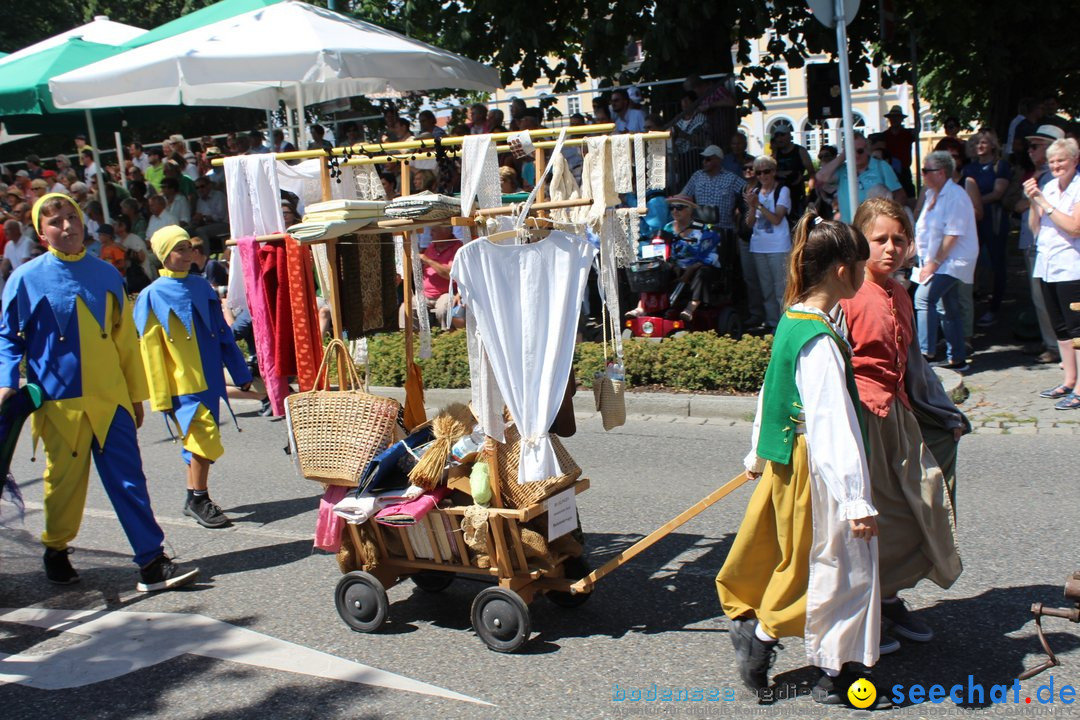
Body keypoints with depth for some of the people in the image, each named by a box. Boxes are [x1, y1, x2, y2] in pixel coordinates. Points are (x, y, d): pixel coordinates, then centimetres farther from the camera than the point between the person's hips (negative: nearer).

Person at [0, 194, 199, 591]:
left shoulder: (105, 274, 8)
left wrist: (136, 393, 15)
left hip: (110, 398, 2)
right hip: (60, 401, -2)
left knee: (128, 479, -1)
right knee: (65, 481, 8)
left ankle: (152, 563, -1)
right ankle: (56, 550, 32)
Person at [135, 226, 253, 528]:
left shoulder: (201, 286, 10)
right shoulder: (153, 296, -5)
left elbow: (222, 333, 15)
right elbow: (150, 349, -6)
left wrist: (241, 373, 15)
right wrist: (161, 398, -9)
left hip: (209, 380, 6)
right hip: (182, 385, -5)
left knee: (198, 440, 12)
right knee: (205, 435, -13)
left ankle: (195, 499, 24)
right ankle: (199, 500, 2)